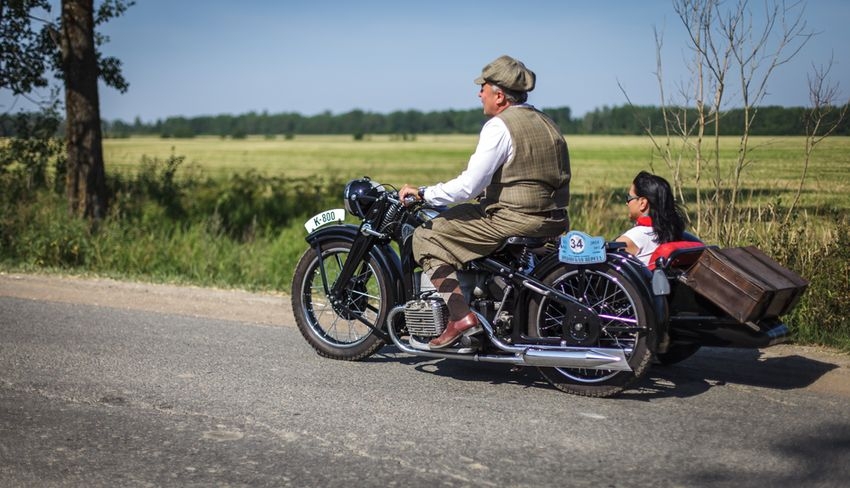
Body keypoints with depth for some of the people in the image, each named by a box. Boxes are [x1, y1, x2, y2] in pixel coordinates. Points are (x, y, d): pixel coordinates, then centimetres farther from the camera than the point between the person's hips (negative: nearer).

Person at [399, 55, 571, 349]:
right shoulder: (544, 122, 17)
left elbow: (469, 186, -18)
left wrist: (422, 193, -8)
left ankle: (460, 315, -12)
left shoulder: (499, 126, -12)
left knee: (426, 237, -2)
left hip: (514, 221, -10)